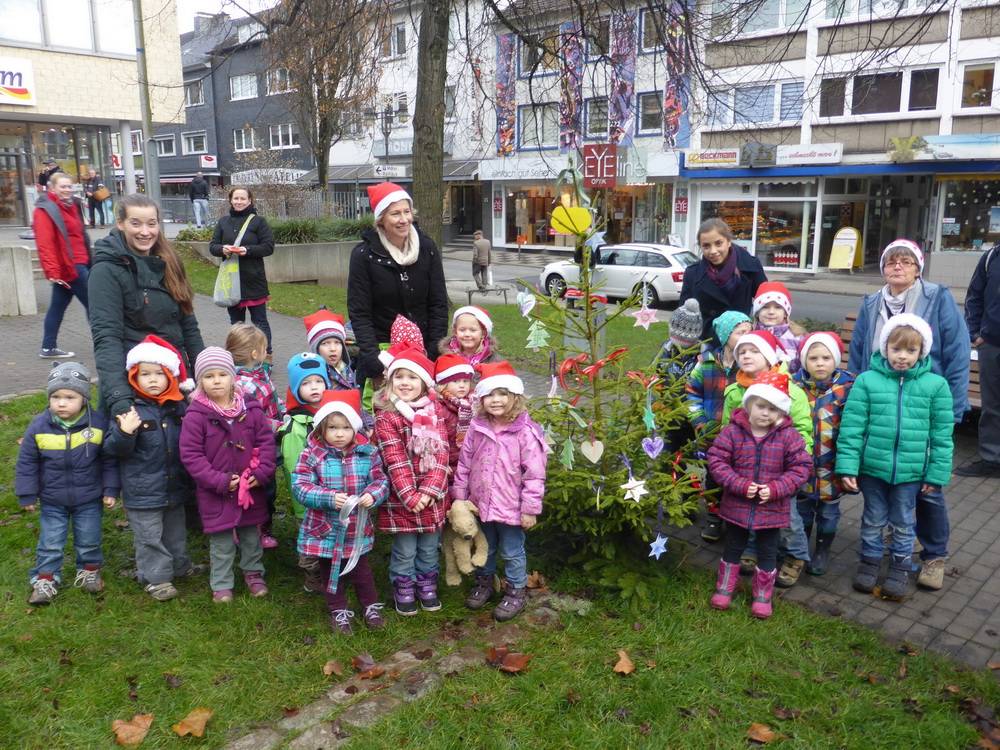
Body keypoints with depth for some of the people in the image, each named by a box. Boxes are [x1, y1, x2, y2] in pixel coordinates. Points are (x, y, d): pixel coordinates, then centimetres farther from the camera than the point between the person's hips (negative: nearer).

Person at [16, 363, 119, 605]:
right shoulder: (39, 427, -14)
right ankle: (45, 579, 27)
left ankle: (89, 571, 36)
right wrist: (27, 495, 0)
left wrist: (110, 490, -3)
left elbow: (109, 460, -4)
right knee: (50, 543, 10)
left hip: (89, 500, 0)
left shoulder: (98, 424, -15)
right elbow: (26, 463, -2)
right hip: (52, 501, 0)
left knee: (89, 540, 15)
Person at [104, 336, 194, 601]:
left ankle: (179, 565, 40)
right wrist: (125, 432, -34)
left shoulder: (179, 407, 1)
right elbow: (115, 449, -16)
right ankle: (156, 578, 19)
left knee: (176, 531, 22)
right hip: (143, 491, -5)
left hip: (175, 487, 5)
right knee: (149, 537, 5)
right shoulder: (129, 410, -15)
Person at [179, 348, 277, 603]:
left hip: (251, 489, 3)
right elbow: (191, 455, -14)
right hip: (215, 493, -3)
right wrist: (219, 481, -18)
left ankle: (254, 573, 38)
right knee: (221, 542, 10)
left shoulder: (251, 410, -5)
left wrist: (262, 472, -13)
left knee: (251, 536, 19)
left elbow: (266, 441, -1)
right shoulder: (196, 416, -14)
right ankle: (221, 584, 26)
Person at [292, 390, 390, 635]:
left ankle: (371, 607, 37)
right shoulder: (312, 455, -14)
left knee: (361, 569, 17)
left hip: (358, 527, 1)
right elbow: (300, 487, -17)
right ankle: (339, 612, 35)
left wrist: (372, 495, -25)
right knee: (331, 572, 17)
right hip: (325, 529, -1)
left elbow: (381, 481, -2)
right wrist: (329, 498, -30)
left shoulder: (368, 453, -7)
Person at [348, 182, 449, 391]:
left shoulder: (427, 248, -1)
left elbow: (439, 304, 1)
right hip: (381, 350, -2)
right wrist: (374, 360, -16)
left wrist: (435, 352, -6)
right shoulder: (364, 254, -7)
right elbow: (359, 313, -8)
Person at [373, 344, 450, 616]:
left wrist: (428, 491, -16)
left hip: (432, 495, 4)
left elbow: (441, 453, -6)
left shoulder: (435, 411, 0)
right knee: (405, 550, 11)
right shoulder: (386, 417, -11)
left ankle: (427, 587, 38)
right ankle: (403, 591, 31)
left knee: (429, 548, 18)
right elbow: (395, 461, -16)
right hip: (401, 497, -3)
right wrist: (410, 496, -20)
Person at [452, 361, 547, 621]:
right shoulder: (477, 428, -5)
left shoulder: (526, 432, -19)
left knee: (512, 552, 13)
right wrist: (459, 496, 4)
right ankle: (484, 582, 47)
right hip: (481, 503, 4)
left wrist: (530, 509, -15)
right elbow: (464, 464, 3)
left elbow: (534, 474, -16)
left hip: (511, 507, -4)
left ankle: (516, 592, 34)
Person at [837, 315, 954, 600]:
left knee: (903, 523, 17)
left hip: (911, 470, 0)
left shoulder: (935, 385, -7)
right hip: (872, 467, 0)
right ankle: (869, 560, 37)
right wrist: (848, 466, -11)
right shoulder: (867, 380, -9)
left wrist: (937, 474, -1)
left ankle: (901, 566, 36)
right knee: (874, 519, 18)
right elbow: (852, 426, -8)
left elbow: (942, 435, -1)